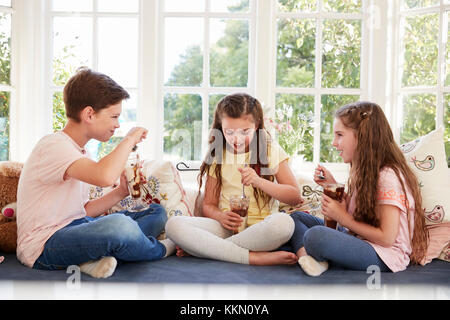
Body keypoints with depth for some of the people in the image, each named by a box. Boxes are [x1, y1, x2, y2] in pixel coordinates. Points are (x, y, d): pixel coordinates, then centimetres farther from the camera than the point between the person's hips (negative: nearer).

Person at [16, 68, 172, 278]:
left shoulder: (80, 151, 15)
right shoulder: (54, 146, -17)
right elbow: (105, 176, -37)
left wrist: (120, 192, 2)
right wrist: (130, 139, -21)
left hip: (75, 229, 10)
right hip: (45, 245, -10)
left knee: (157, 213, 10)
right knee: (119, 225, -38)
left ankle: (97, 258, -14)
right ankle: (159, 252, -3)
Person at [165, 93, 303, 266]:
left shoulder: (271, 151, 5)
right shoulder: (217, 156, 10)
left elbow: (295, 196, 0)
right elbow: (208, 204, 9)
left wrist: (259, 181, -15)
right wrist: (220, 216, -15)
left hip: (260, 228, -1)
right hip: (227, 227, 1)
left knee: (283, 222, -37)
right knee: (173, 225, -25)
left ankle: (201, 248, -21)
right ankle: (254, 257, -29)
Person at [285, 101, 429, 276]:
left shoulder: (388, 176, -19)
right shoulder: (364, 170, 9)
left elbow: (387, 237, -20)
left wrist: (343, 218, -15)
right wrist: (332, 185, 4)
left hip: (383, 255, -10)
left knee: (316, 236, -34)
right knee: (297, 217, 6)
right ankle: (308, 257, -20)